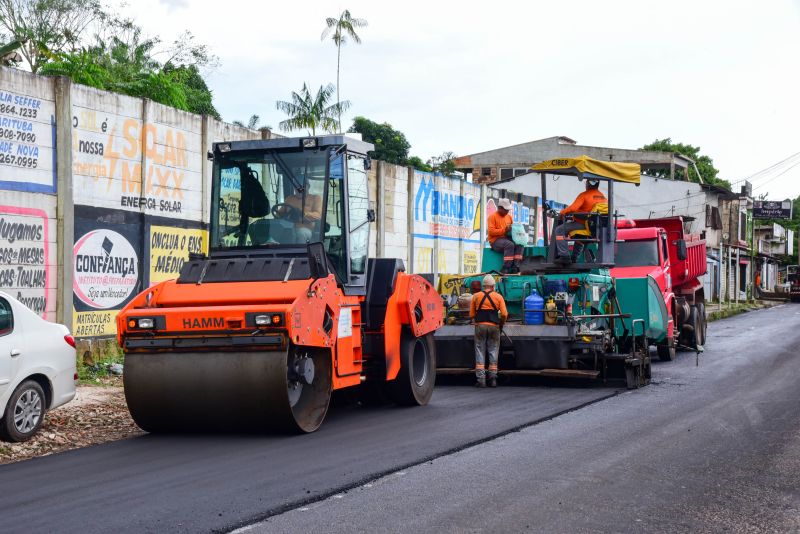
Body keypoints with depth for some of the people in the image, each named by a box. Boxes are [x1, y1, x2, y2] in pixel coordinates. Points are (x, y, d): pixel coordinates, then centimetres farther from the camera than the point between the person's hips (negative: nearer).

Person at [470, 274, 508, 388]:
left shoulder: (476, 296, 7)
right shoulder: (498, 297, 4)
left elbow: (471, 315, 6)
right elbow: (504, 314, -3)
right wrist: (501, 323, 14)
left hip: (480, 326, 0)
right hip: (493, 327, 0)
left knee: (480, 352, 4)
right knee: (493, 352, 8)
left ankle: (481, 379, -2)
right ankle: (493, 378, 7)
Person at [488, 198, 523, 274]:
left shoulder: (509, 216, 17)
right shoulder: (493, 216, -3)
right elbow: (491, 231, -13)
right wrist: (504, 230, -22)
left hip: (507, 238, 6)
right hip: (495, 240, -6)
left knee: (519, 244, -22)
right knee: (510, 245, -34)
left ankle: (515, 266, -27)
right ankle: (506, 268, -34)